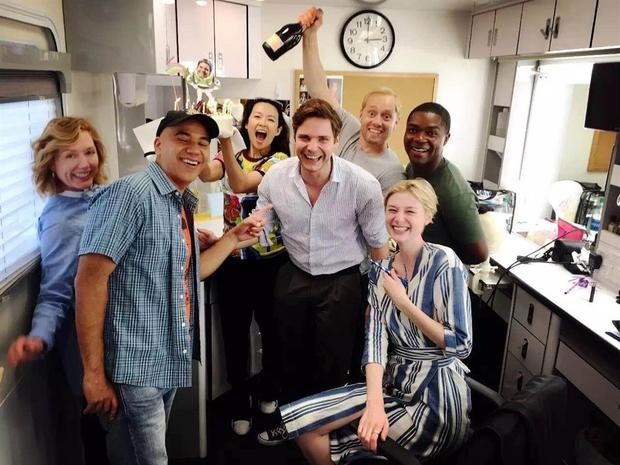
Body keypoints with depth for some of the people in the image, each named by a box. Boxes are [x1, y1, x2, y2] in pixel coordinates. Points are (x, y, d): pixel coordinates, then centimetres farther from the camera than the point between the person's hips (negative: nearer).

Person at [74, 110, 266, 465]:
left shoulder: (182, 205, 11)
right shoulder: (132, 193, -16)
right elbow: (89, 280, -21)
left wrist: (235, 236, 11)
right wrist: (94, 374, -21)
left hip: (168, 364, 9)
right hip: (133, 368, -9)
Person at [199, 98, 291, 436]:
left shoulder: (280, 161, -7)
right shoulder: (231, 157, 4)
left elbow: (241, 184, -25)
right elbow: (205, 173, -20)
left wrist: (225, 141, -37)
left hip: (270, 262, -2)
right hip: (233, 261, 2)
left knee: (271, 331, 14)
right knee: (234, 335, 9)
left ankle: (270, 393, 40)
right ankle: (240, 406, 28)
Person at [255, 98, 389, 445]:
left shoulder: (363, 185, -21)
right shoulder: (275, 178, -12)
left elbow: (378, 244, -8)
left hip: (342, 283, -3)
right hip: (294, 277, 3)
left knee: (332, 365, 13)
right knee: (292, 356, 21)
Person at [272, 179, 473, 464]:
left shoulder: (443, 263, -14)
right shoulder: (381, 272, 3)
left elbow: (461, 345, -16)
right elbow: (376, 340, -7)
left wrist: (402, 302, -15)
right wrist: (374, 403, -22)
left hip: (437, 396, -5)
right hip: (394, 383, 6)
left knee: (329, 442, -8)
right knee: (301, 420, -4)